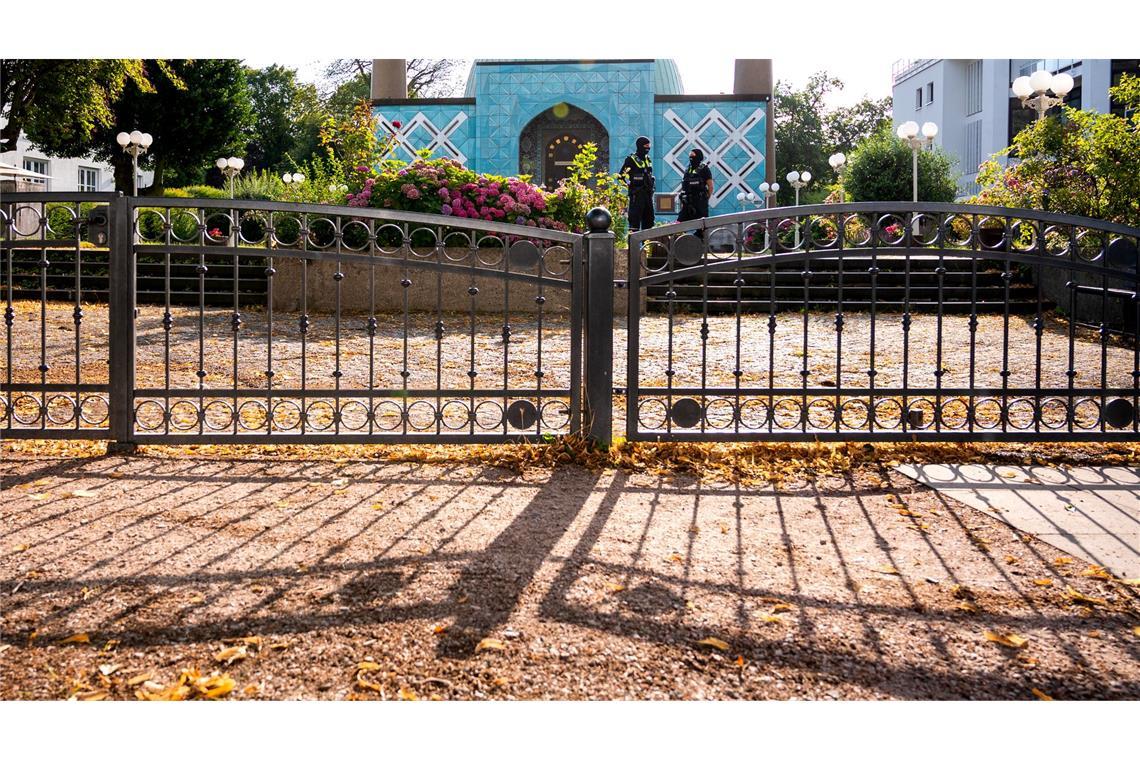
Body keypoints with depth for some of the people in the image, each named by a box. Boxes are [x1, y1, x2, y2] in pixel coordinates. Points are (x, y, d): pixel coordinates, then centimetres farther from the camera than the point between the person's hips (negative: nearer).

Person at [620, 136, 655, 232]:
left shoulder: (648, 159, 17)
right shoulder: (631, 159, -6)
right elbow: (622, 175, -9)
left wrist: (651, 187, 18)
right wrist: (629, 185, -10)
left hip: (648, 192, 8)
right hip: (637, 193, -8)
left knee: (649, 215, 9)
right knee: (635, 215, -9)